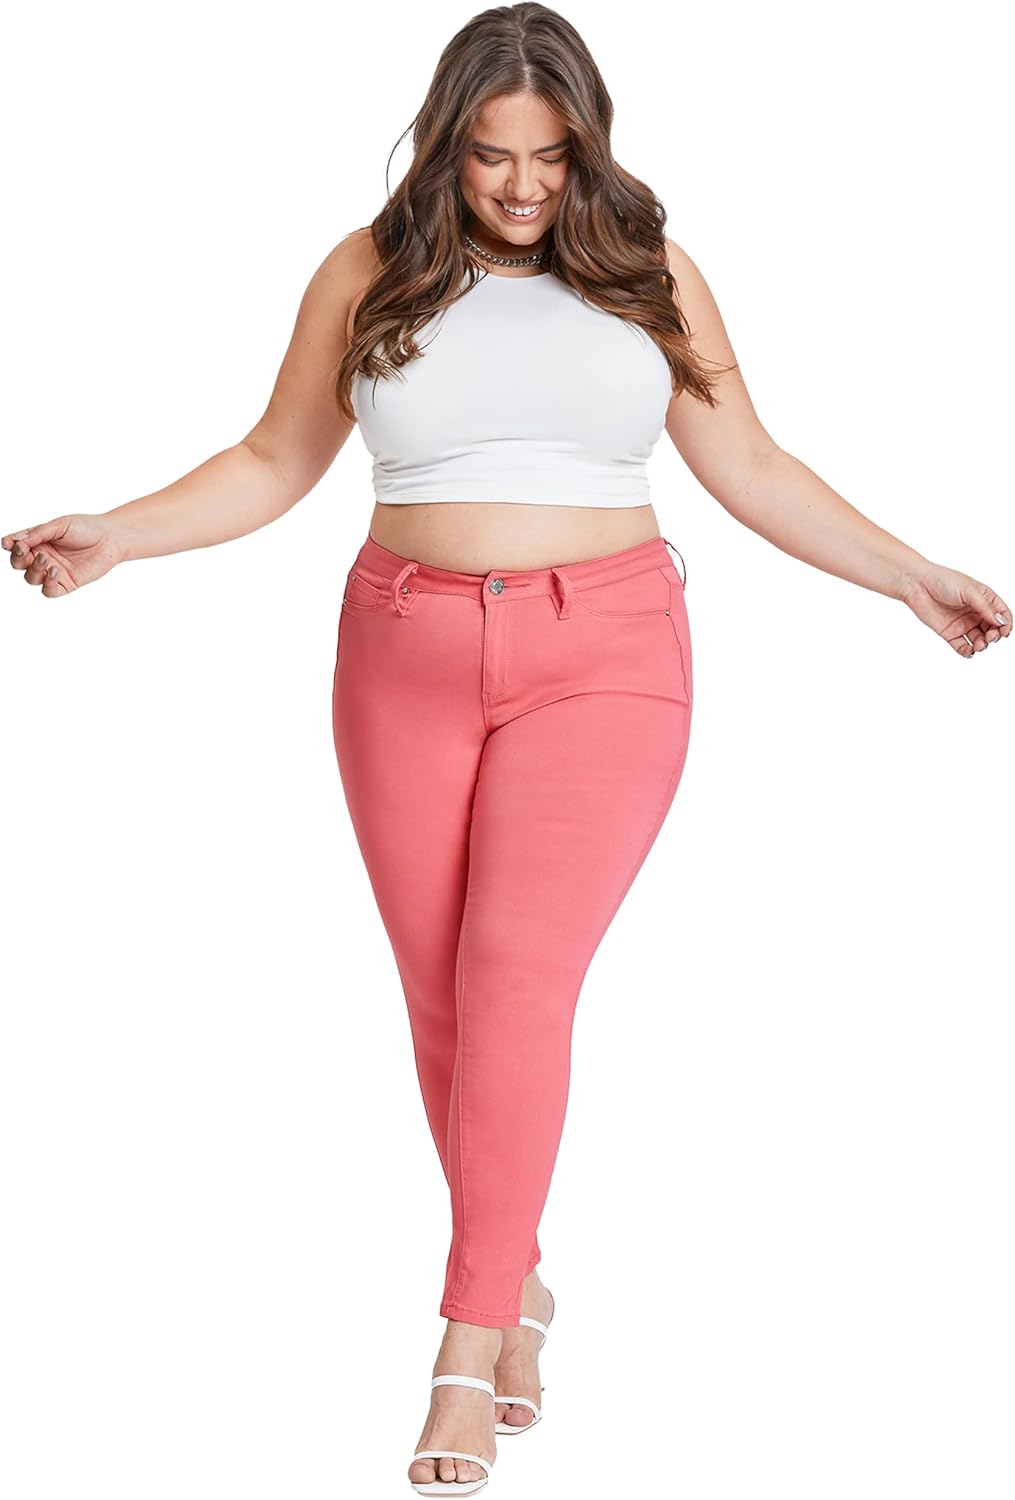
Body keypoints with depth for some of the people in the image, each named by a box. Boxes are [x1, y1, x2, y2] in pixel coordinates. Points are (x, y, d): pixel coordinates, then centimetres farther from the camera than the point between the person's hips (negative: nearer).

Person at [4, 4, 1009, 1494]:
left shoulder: (651, 275, 6)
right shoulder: (370, 276, 6)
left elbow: (752, 469, 12)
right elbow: (274, 463, 10)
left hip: (602, 658, -2)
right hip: (409, 660, 2)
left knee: (518, 975, -15)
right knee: (444, 998, 5)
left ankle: (468, 1360, -11)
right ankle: (515, 1281, 24)